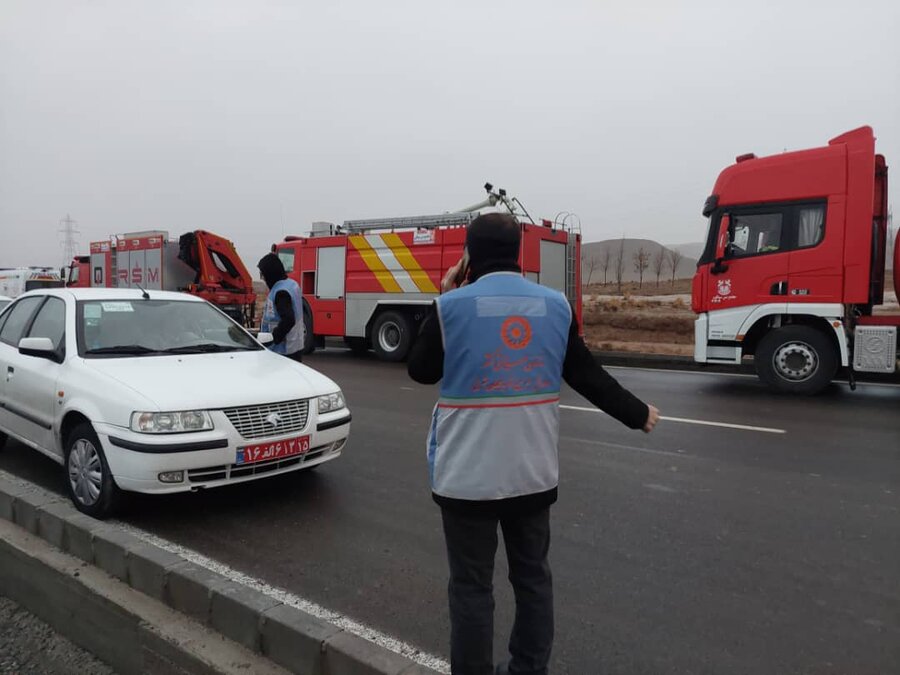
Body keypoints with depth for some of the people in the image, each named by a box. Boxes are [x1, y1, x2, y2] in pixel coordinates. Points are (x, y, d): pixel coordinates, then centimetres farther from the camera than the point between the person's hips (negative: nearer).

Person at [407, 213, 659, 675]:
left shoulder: (452, 306, -12)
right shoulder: (555, 305, 0)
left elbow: (420, 371, 2)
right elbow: (588, 375, 8)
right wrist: (637, 414, 24)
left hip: (467, 475, -4)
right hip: (533, 472, 4)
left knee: (471, 586, 9)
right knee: (532, 577, 20)